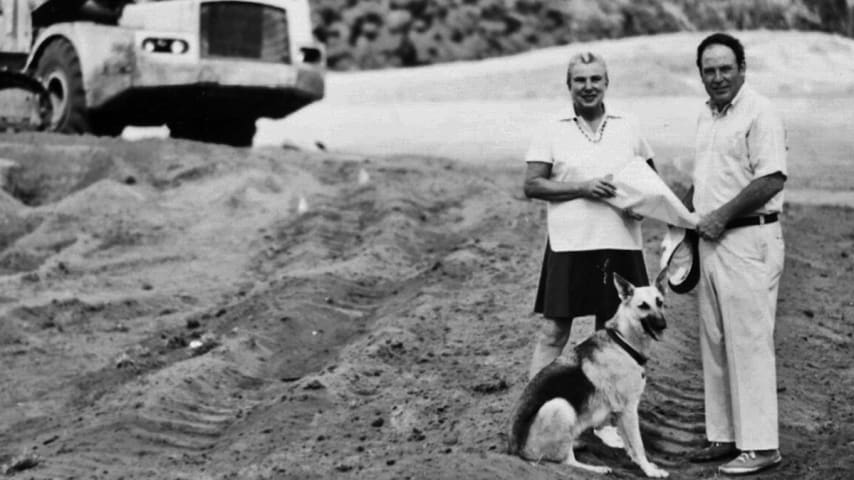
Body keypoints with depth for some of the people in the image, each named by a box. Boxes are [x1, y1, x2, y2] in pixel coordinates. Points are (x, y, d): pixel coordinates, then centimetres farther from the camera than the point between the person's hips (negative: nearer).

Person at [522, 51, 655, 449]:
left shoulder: (628, 129, 10)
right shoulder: (552, 133, 2)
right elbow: (532, 185, -5)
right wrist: (582, 187, -15)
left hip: (620, 244, 3)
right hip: (569, 245, -3)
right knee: (555, 331, -1)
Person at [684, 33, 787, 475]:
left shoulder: (759, 114, -11)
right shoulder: (705, 116, 16)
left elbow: (771, 178, -19)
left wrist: (722, 216, -17)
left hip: (748, 240, -9)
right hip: (710, 240, 9)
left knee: (749, 342, -7)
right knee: (714, 344, 11)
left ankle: (759, 445, -1)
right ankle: (724, 437, 20)